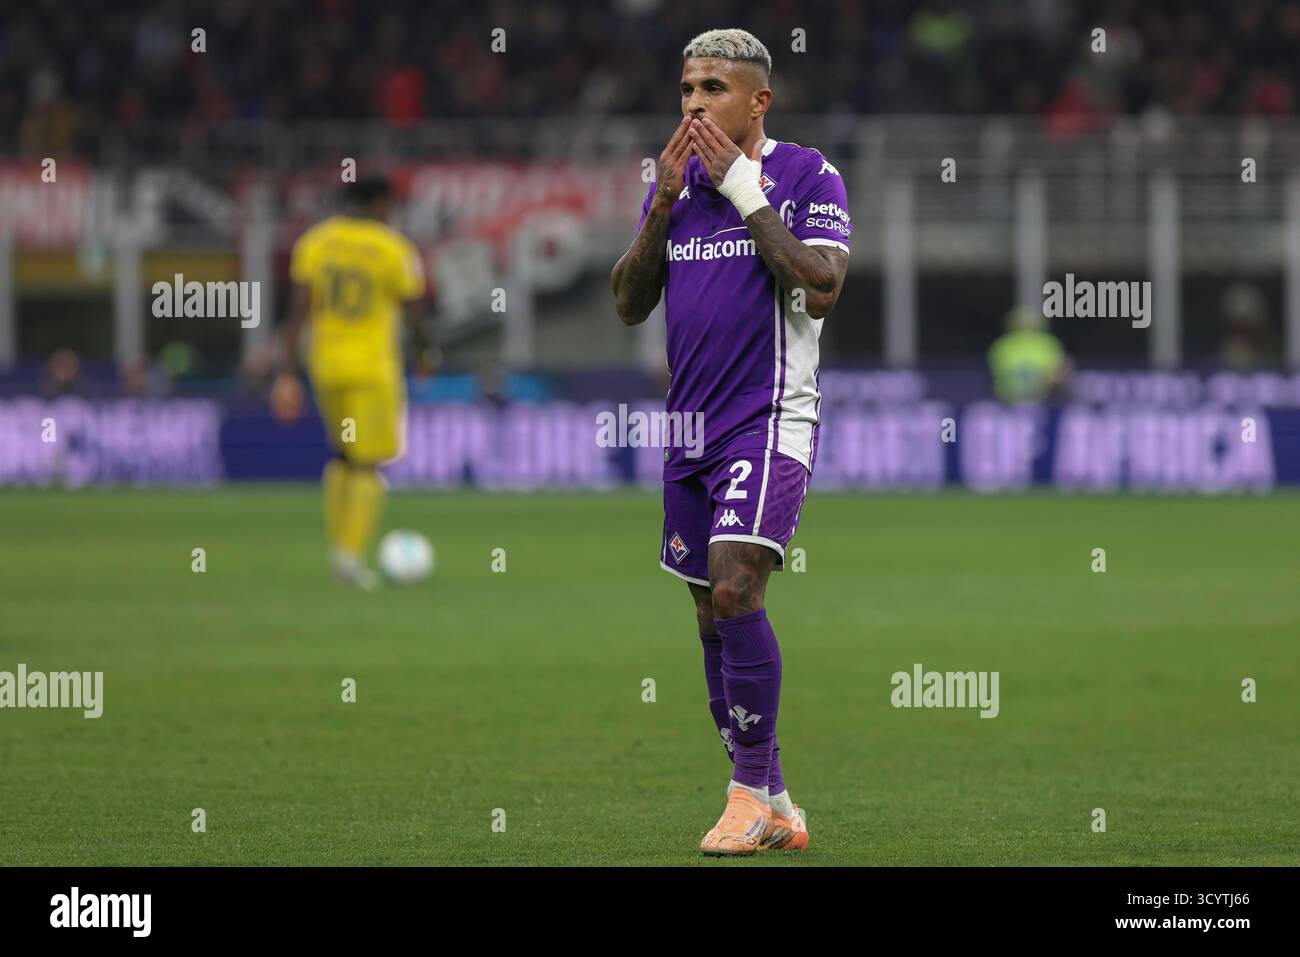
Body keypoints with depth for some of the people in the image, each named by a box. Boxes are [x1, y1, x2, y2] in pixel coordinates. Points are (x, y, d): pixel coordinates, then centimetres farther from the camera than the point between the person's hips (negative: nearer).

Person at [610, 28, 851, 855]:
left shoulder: (806, 177, -4)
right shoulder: (676, 185, 13)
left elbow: (821, 289, -17)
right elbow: (630, 304, 9)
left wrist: (746, 193, -14)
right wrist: (665, 200, -2)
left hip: (771, 418, -7)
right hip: (692, 427, 7)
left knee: (734, 586, -22)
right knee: (713, 618, 6)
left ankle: (751, 791, -15)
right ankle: (774, 809, 14)